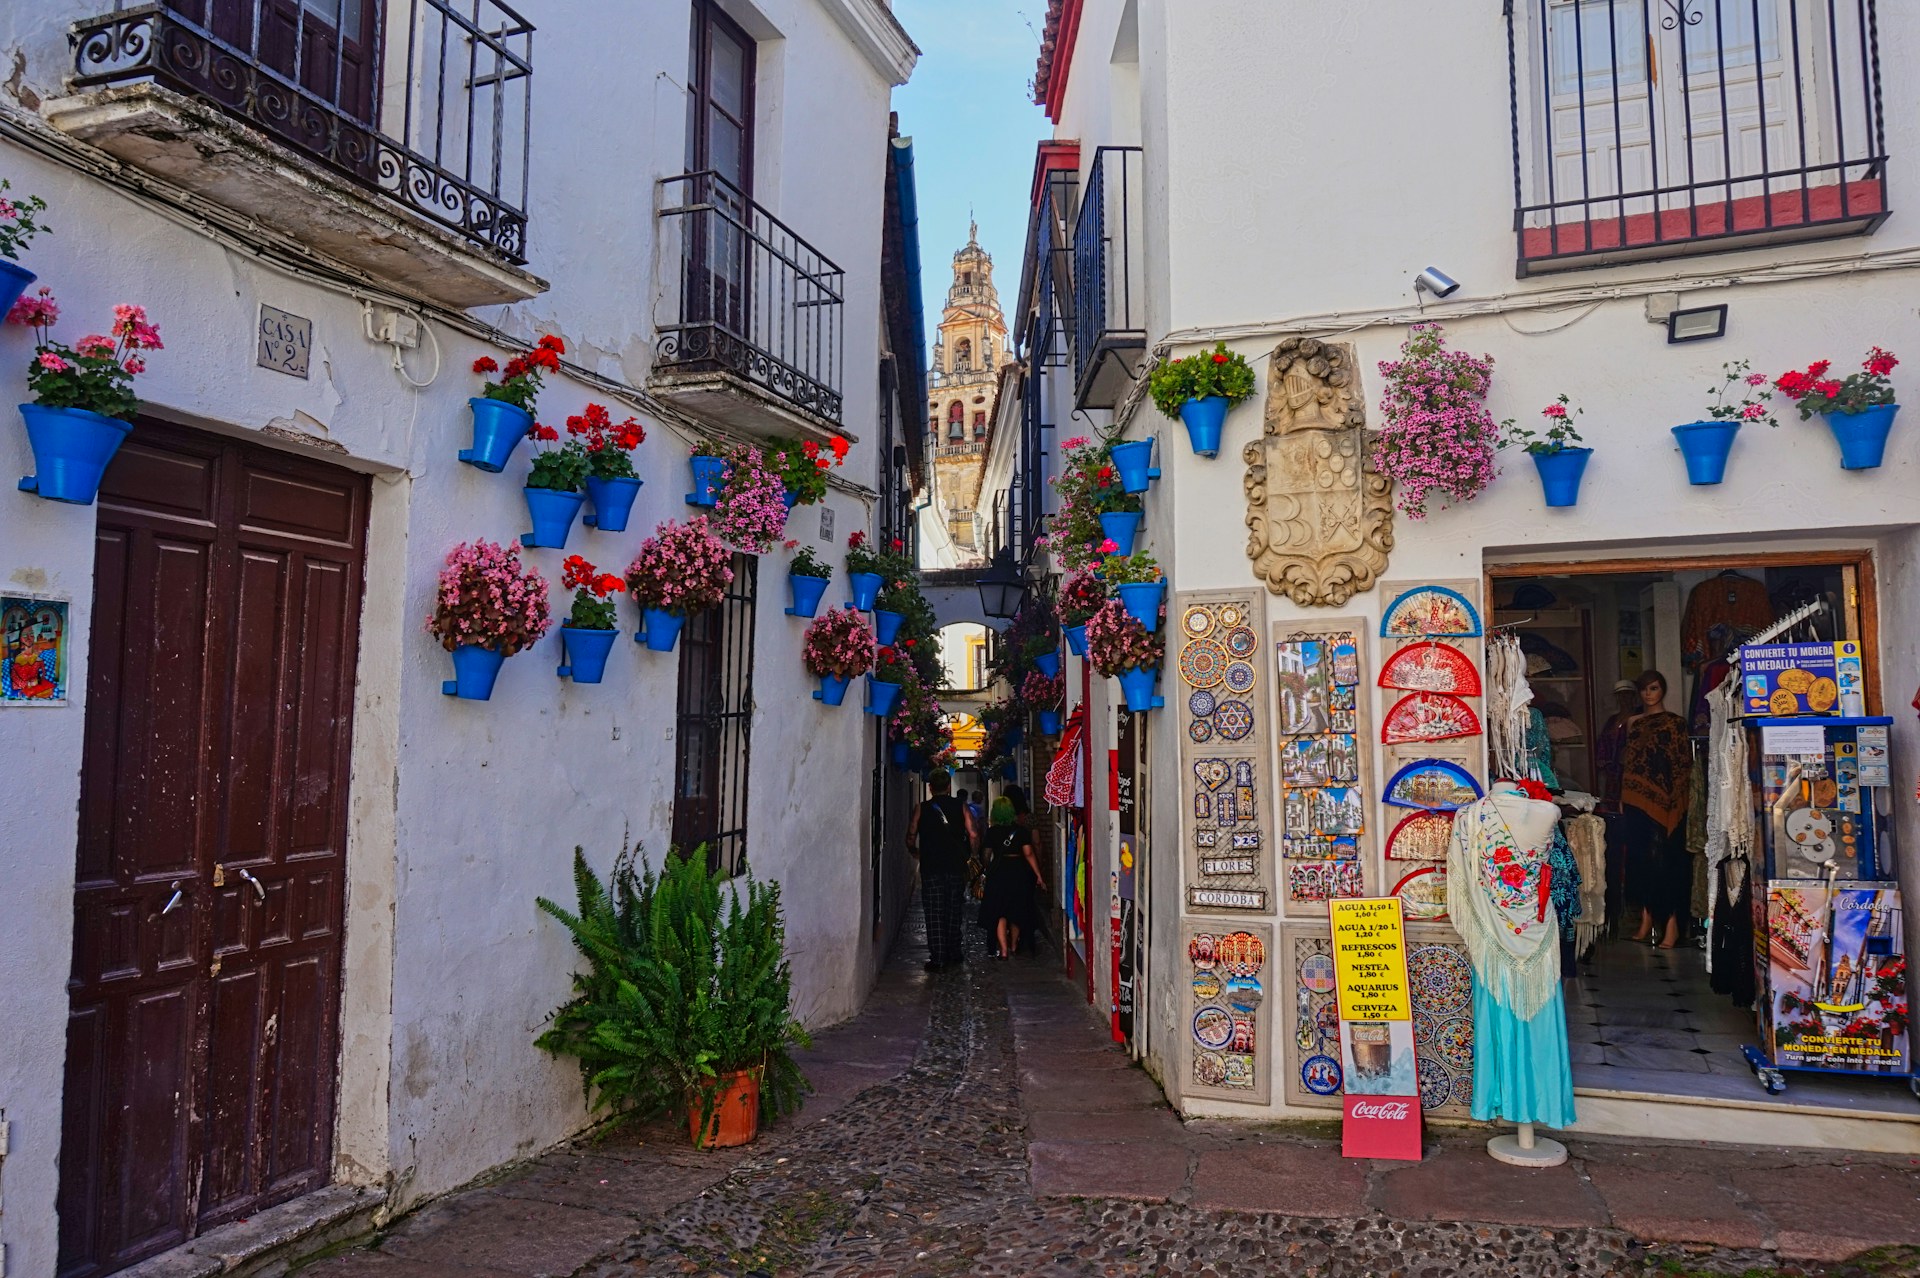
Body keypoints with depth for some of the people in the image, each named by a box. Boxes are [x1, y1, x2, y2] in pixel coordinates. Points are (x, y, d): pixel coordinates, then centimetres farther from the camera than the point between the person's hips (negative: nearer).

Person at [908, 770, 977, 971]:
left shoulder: (921, 809, 0)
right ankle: (953, 954, 21)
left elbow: (910, 839, -1)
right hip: (957, 867, 2)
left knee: (934, 914, 1)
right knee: (954, 911, 14)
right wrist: (967, 854, 11)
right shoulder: (960, 807, 2)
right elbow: (974, 834, -5)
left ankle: (938, 959, -2)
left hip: (931, 867, -2)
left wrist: (916, 853, 19)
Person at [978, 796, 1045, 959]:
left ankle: (1004, 950, -10)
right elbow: (1029, 853, -8)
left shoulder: (992, 831, -4)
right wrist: (1038, 875, -5)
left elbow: (987, 853, 1)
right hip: (1019, 871, 1)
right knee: (1016, 911, 17)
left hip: (998, 871, -1)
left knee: (1000, 914, 2)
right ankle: (1013, 947, 28)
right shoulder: (1021, 830, -3)